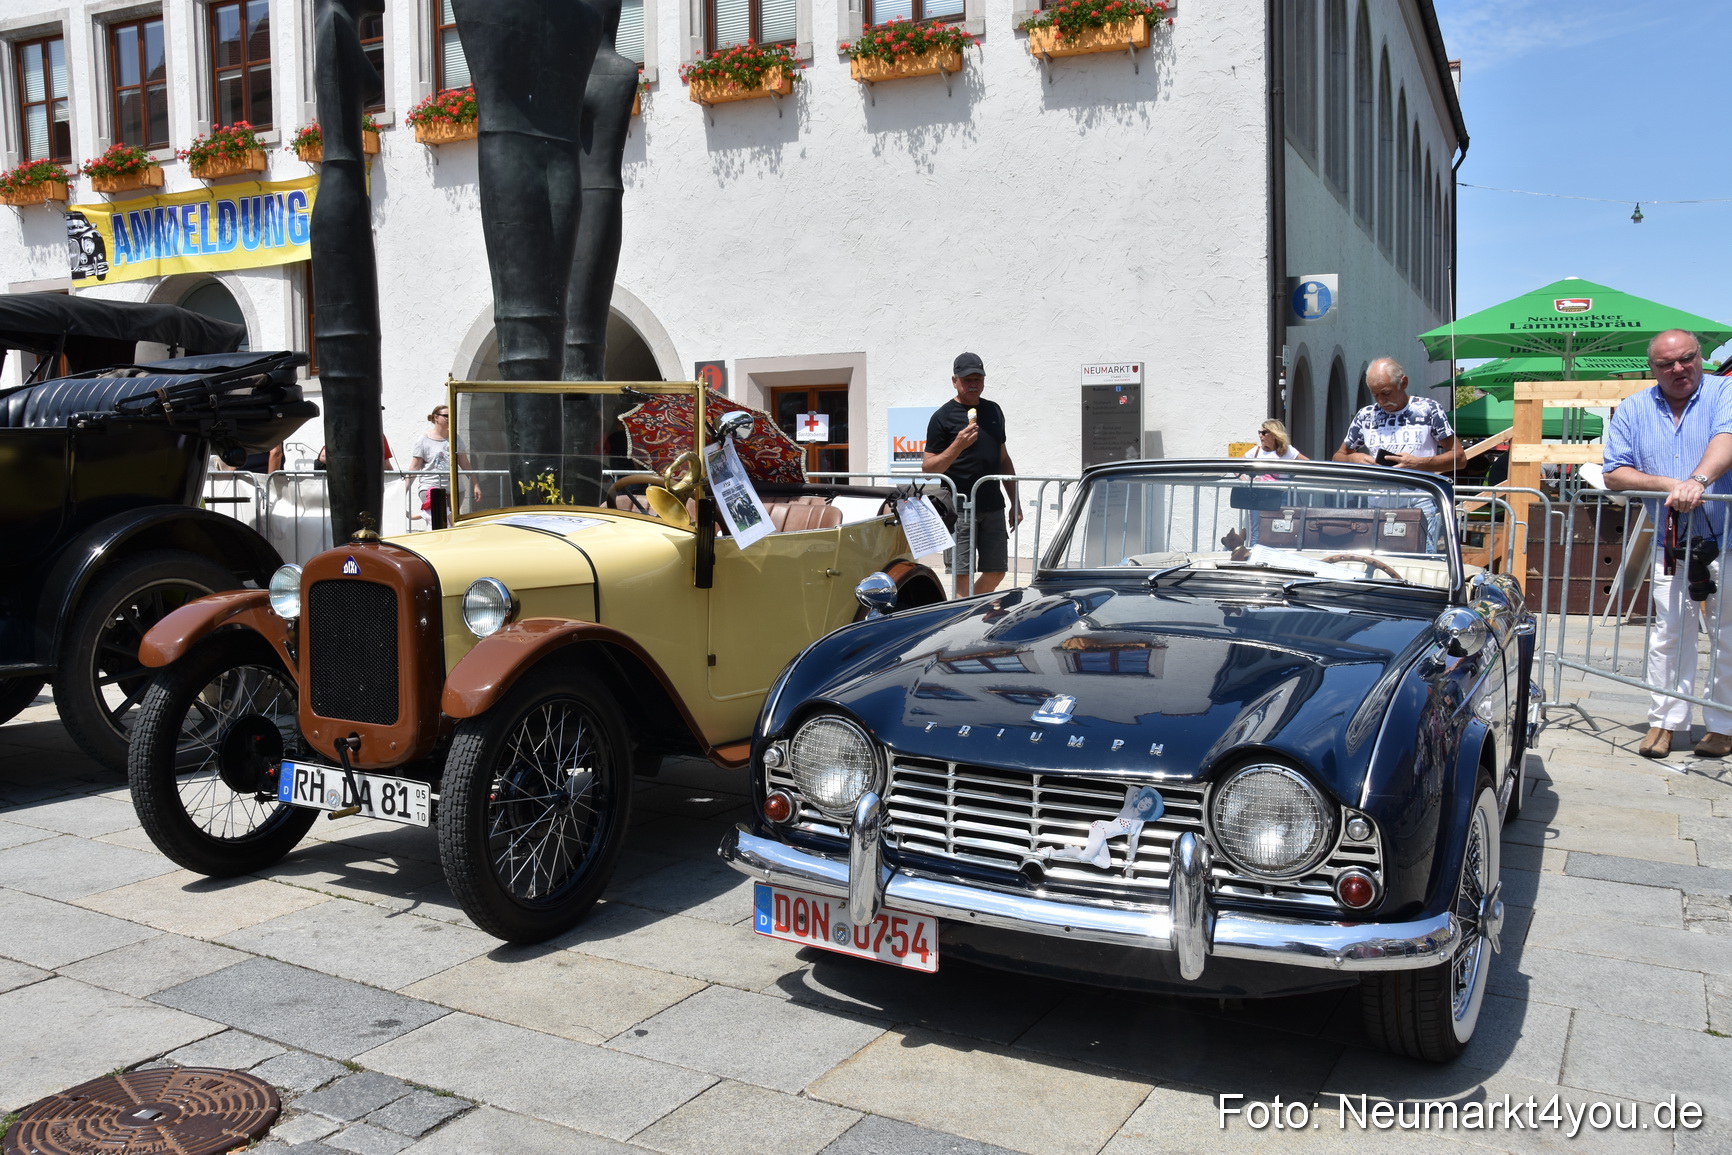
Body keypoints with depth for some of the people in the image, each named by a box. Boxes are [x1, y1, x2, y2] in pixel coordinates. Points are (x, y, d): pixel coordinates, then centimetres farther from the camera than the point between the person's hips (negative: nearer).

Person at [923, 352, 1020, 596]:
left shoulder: (993, 411, 15)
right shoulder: (943, 417, -3)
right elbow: (928, 467, -7)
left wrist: (1015, 503, 17)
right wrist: (958, 446, -22)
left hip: (993, 507, 6)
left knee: (996, 572, 9)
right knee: (962, 575, -7)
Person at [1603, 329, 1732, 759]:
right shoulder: (1633, 410, 7)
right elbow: (1614, 474, 3)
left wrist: (1698, 481, -39)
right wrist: (1666, 484, -13)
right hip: (1670, 542, 2)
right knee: (1670, 630, 3)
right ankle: (1665, 720, 10)